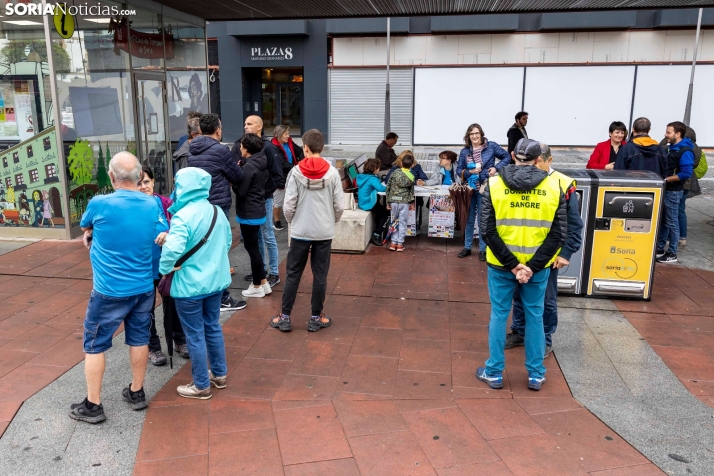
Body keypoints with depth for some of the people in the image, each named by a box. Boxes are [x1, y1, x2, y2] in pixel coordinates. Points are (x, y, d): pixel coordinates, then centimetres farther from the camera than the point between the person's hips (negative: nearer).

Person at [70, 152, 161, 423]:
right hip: (144, 287, 4)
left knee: (95, 345, 10)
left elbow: (84, 228, 6)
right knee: (139, 339, 16)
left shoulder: (99, 204, -15)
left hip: (110, 290, -4)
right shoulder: (153, 205, -3)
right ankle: (137, 393, 30)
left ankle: (93, 406, 19)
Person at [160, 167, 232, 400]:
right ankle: (219, 374, 33)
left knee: (195, 335, 6)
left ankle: (201, 386, 19)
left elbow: (172, 249, -34)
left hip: (189, 285, -7)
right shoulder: (217, 211, 2)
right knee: (213, 327, 20)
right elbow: (227, 241, 13)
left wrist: (165, 268, -16)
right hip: (216, 280, 7)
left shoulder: (183, 216, -22)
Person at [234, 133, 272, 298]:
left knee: (252, 248, 2)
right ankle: (263, 283, 25)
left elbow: (240, 191, -20)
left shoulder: (249, 166, -20)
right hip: (258, 211, 9)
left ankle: (257, 287, 14)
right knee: (253, 247, 18)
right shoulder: (262, 163, 7)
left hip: (249, 214, -9)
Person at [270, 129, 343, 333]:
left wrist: (292, 222, 11)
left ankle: (284, 317, 17)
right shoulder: (332, 172, -6)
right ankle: (316, 318, 18)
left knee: (292, 274, 10)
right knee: (320, 276, 9)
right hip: (324, 232, 1)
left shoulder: (296, 172, -9)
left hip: (300, 232, -1)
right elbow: (340, 205, -5)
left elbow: (288, 206, -8)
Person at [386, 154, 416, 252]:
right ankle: (400, 244, 8)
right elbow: (412, 191, 5)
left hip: (394, 201, 1)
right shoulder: (412, 177, -2)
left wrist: (388, 202, 8)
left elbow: (388, 187, 1)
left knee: (394, 221, 10)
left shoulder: (395, 173, -1)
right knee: (402, 222, 6)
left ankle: (393, 243, 10)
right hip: (404, 202, -1)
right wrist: (411, 201, 21)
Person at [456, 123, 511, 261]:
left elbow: (507, 157, 3)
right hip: (469, 189, 2)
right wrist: (470, 172, -15)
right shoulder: (464, 151, 1)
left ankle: (482, 249, 18)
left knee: (483, 219, 6)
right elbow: (459, 170, 3)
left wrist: (496, 168, -11)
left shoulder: (491, 146, -4)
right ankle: (467, 247, 24)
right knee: (469, 219, 11)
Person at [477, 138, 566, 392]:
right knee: (535, 316, 15)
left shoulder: (494, 184, -6)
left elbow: (488, 231, -11)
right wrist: (532, 266, -11)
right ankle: (536, 374, 26)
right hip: (538, 265, 1)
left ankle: (494, 373, 21)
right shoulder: (554, 187, -3)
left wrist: (511, 264, -10)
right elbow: (558, 233, -8)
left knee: (499, 314, 11)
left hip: (501, 264, -1)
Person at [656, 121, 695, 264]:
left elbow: (686, 173, -24)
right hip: (665, 189, 9)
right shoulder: (672, 148, 11)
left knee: (672, 222, -1)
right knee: (662, 220, 14)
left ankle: (672, 254, 8)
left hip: (673, 191, -9)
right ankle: (660, 249, 24)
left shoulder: (685, 151, -17)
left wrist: (666, 180, -19)